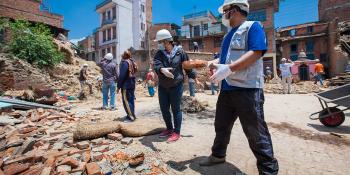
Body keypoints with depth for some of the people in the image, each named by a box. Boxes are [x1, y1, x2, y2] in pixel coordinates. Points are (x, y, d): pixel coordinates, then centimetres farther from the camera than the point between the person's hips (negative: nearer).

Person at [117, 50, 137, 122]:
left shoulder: (124, 63, -14)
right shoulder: (132, 62, 13)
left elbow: (122, 76, -17)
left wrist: (119, 86, -13)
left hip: (126, 84, -9)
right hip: (132, 83, 9)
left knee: (126, 100, -4)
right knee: (131, 99, 14)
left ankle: (131, 117, -2)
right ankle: (131, 115, 24)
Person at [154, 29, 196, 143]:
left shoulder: (180, 52, -4)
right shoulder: (159, 53, 2)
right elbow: (156, 65, -18)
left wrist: (195, 78, 8)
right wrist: (162, 69, -40)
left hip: (176, 86, -4)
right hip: (162, 86, 5)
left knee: (175, 109, 3)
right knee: (164, 109, 12)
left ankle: (176, 132, 19)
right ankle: (169, 129, 33)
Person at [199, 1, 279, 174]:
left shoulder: (253, 27, -4)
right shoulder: (229, 34, 21)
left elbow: (255, 53, -19)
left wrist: (229, 68, -27)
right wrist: (210, 63, 12)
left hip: (248, 89, -8)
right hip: (227, 89, 9)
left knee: (256, 132, 1)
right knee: (221, 126, 17)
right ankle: (218, 155, 37)